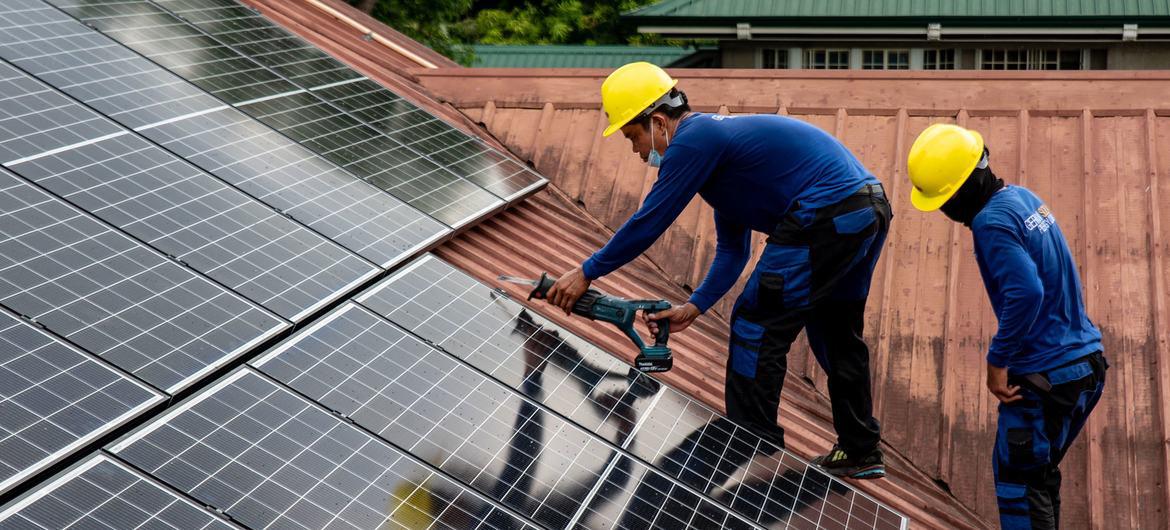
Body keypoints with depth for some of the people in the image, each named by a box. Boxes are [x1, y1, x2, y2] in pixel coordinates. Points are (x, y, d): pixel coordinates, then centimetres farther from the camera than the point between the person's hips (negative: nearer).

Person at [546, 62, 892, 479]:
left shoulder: (694, 140, -8)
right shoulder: (717, 137, 23)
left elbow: (648, 223, -7)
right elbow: (732, 250, 23)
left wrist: (586, 273, 3)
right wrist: (693, 308, 16)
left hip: (826, 219, -10)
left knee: (756, 329, 0)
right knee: (836, 332, 23)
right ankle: (861, 452, 32)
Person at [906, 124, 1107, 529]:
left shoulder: (992, 222, -18)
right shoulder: (1023, 197, 10)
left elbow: (1026, 293, -30)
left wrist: (997, 362, -19)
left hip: (1044, 375, -10)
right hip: (1086, 363, 10)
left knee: (1017, 481, -1)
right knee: (1040, 473, 20)